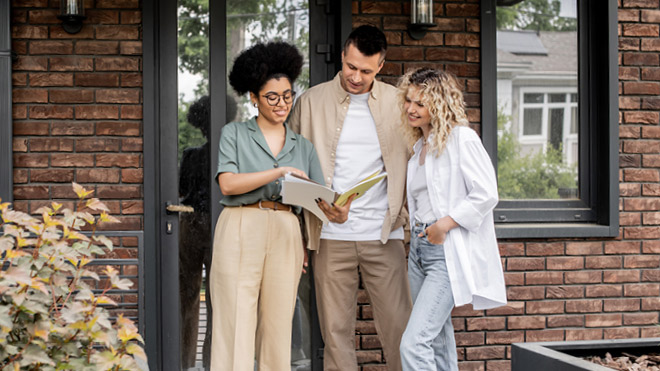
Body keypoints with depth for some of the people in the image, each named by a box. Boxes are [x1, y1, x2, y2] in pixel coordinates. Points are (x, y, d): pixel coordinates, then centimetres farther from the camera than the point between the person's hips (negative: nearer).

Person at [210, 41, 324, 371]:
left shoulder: (303, 147, 18)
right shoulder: (234, 134, 10)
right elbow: (228, 183, -6)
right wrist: (279, 172, -12)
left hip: (286, 235, 3)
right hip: (240, 230, -3)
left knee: (277, 327, 2)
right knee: (236, 324, -7)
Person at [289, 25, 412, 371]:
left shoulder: (397, 102, 8)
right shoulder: (311, 101, 5)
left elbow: (412, 162, 14)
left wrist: (407, 211, 2)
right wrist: (322, 203, -8)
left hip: (384, 234, 0)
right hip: (331, 237, 0)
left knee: (398, 326, 0)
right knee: (336, 330, 4)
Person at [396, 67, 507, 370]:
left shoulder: (462, 139, -8)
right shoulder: (419, 146, 17)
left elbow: (486, 195, -14)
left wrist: (444, 224, -14)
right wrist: (418, 227, 12)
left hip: (449, 253, -8)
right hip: (420, 247, 9)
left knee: (414, 343, -18)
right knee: (438, 343, 13)